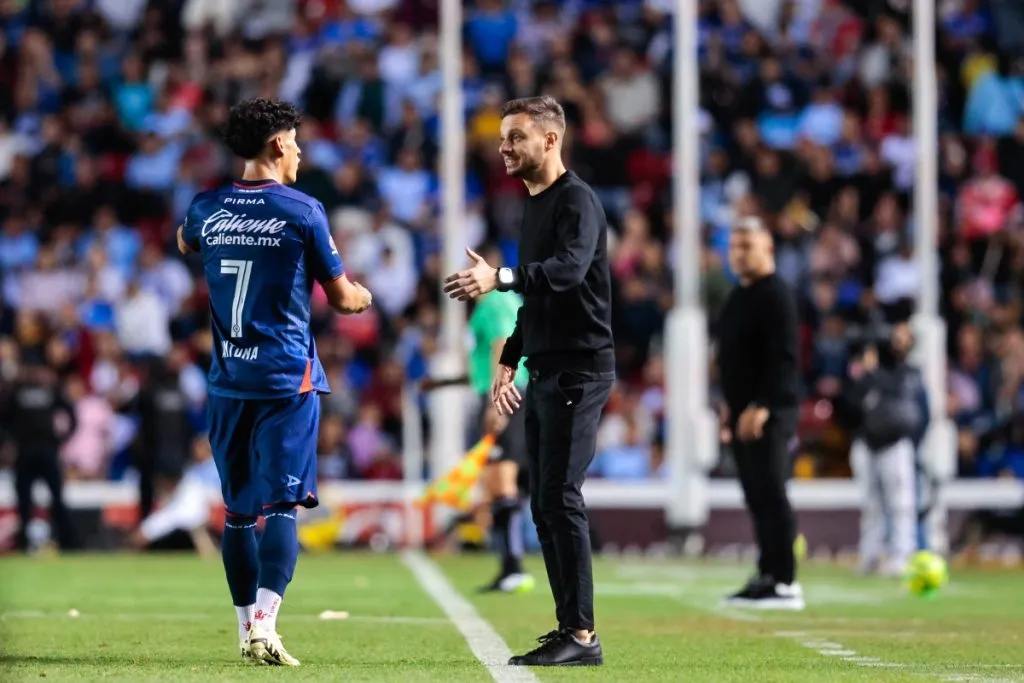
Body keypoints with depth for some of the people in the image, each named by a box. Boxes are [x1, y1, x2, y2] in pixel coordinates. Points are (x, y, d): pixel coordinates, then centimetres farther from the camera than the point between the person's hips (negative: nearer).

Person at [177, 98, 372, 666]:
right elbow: (342, 299, 2)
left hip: (228, 382, 4)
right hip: (286, 379, -4)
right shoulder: (303, 212, -7)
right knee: (282, 506, -7)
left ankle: (247, 628, 18)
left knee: (238, 509, 12)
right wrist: (363, 296, 23)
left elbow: (184, 243, 30)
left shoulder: (207, 209, 4)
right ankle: (263, 624, -21)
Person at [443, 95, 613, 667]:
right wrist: (510, 361, 24)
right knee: (545, 506, 8)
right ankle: (568, 631, 12)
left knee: (560, 498, -12)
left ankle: (582, 634, -11)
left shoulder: (576, 201, -11)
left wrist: (500, 278, -43)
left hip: (578, 372, -10)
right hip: (545, 373, 10)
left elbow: (569, 268, -30)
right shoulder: (535, 206, 18)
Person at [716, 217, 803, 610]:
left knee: (771, 495, -11)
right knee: (758, 499, 10)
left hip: (769, 413, -10)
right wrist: (731, 404, 22)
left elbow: (783, 358, -19)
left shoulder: (775, 296, -11)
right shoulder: (739, 297, 19)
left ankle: (785, 584, -10)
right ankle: (767, 577, 14)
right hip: (744, 412, 10)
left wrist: (761, 407, -23)